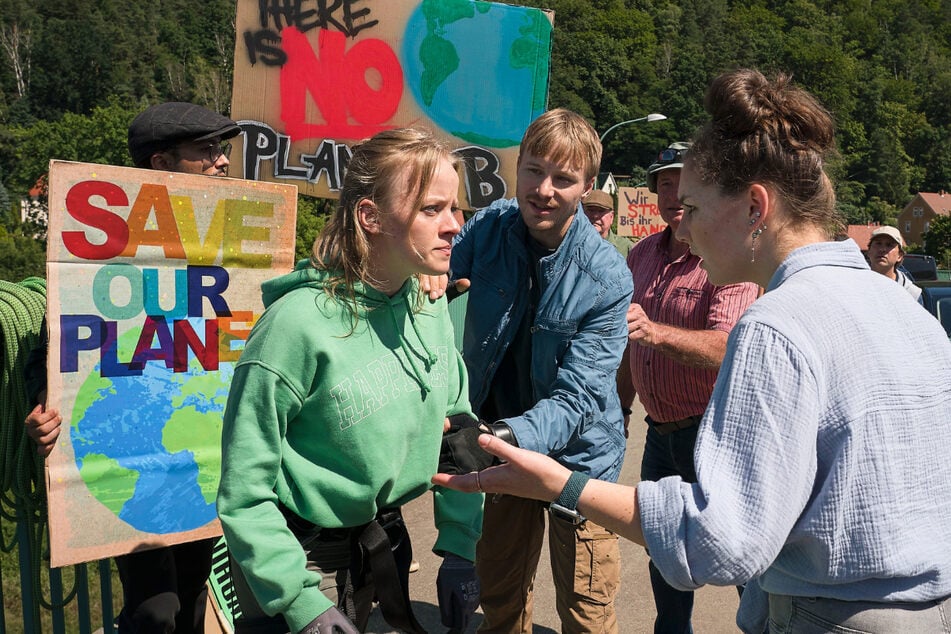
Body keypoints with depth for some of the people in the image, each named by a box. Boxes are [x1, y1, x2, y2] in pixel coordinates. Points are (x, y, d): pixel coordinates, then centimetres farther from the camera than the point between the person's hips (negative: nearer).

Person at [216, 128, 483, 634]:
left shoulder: (430, 308, -5)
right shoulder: (300, 322, -25)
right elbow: (244, 492, -19)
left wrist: (460, 551, 0)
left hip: (385, 541, 6)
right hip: (305, 557, -6)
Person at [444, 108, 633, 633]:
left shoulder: (606, 278, -23)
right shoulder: (488, 227, -13)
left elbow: (577, 396, -26)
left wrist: (515, 438, -43)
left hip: (575, 453, -3)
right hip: (500, 438, 3)